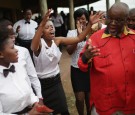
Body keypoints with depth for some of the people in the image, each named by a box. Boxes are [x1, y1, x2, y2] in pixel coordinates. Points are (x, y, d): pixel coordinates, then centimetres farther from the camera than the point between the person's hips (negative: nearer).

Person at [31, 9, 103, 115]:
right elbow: (33, 47, -45)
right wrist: (41, 25, -60)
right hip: (42, 83, -4)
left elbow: (78, 38, -12)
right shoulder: (39, 43, -19)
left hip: (56, 80, 4)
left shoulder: (57, 41, -5)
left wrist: (90, 24, -27)